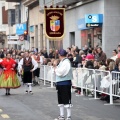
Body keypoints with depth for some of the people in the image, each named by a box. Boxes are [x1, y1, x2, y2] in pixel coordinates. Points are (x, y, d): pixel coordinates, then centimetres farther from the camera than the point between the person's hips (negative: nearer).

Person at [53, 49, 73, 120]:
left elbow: (60, 72, -22)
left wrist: (55, 67, -9)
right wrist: (55, 67, 3)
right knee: (61, 100, 15)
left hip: (65, 83, -10)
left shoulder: (66, 62, -15)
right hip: (60, 83, 10)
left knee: (67, 100, -4)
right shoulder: (62, 62, 13)